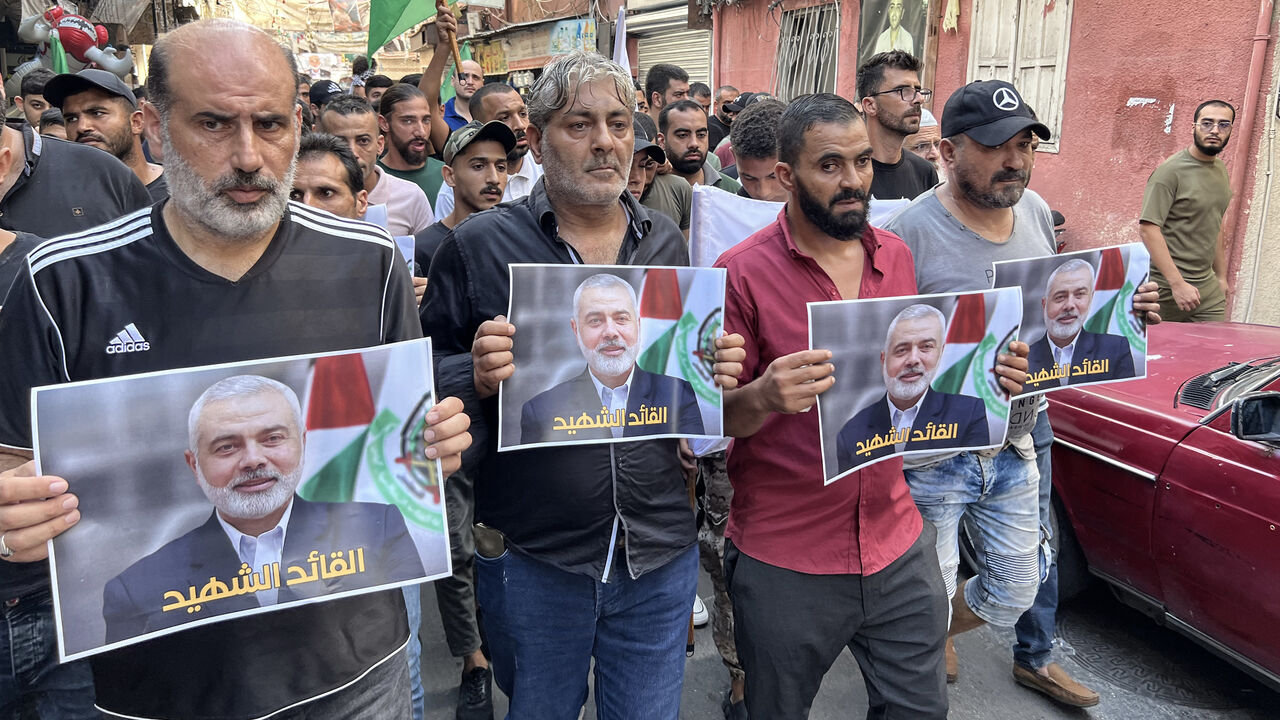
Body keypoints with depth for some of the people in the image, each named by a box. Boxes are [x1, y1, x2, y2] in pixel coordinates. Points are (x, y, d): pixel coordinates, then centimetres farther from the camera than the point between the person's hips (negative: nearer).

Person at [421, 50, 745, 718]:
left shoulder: (665, 243, 6)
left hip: (659, 554, 3)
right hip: (530, 559, -2)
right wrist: (479, 378, -24)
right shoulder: (478, 246, -6)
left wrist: (717, 375, -7)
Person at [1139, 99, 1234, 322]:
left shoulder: (1221, 171, 13)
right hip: (1166, 287, -7)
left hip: (1208, 286, 7)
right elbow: (1148, 228, -20)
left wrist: (1221, 276, 23)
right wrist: (1178, 283, -23)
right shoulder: (1171, 170, -12)